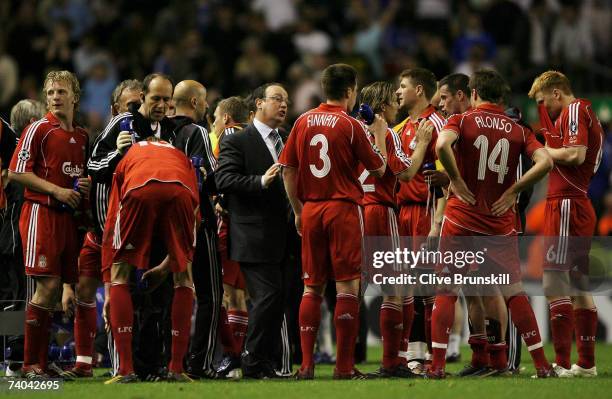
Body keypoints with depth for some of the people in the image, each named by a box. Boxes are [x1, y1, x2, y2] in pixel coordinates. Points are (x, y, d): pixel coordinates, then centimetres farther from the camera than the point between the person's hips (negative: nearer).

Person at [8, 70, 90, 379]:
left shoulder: (82, 136, 17)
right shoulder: (39, 130, -3)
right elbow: (16, 172, -8)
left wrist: (86, 186, 6)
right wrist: (57, 190, -14)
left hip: (68, 215, 7)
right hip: (41, 212, -7)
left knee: (69, 284, 3)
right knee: (48, 285, -13)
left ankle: (41, 359, 9)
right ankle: (31, 364, -9)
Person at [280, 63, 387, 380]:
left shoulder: (303, 122, 6)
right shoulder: (350, 125, -7)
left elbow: (288, 169, 8)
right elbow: (379, 168, 1)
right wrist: (380, 134, 15)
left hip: (311, 210, 4)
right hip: (344, 210, -4)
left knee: (312, 287, 9)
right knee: (347, 287, -2)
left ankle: (306, 364, 4)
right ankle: (344, 366, -5)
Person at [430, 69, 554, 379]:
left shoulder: (461, 121, -2)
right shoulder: (518, 130, 5)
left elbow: (442, 145, -23)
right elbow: (545, 161, -8)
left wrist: (457, 181, -11)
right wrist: (512, 191, -3)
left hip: (461, 219, -2)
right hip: (501, 223, 2)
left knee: (446, 291, 5)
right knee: (514, 293, 10)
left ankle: (437, 365, -2)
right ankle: (542, 365, 7)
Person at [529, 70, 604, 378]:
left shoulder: (574, 110, -8)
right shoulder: (586, 113, 21)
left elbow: (576, 154, -20)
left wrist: (544, 151, -7)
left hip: (566, 203, -10)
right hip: (582, 206, 10)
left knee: (554, 282, -12)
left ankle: (563, 363, -16)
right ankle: (586, 362, 16)